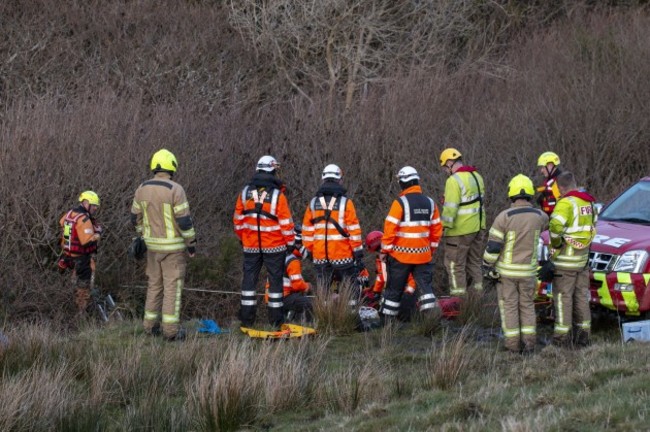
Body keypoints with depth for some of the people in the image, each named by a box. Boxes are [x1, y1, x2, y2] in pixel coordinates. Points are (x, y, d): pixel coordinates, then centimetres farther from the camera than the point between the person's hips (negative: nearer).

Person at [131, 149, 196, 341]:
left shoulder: (142, 189, 0)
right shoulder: (175, 190, -18)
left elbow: (136, 218, 8)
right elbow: (184, 220, -18)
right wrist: (191, 243, -7)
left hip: (153, 245, 5)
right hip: (173, 246, -5)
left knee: (155, 284, 16)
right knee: (173, 286, -1)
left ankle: (151, 324, 19)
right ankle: (171, 330, -1)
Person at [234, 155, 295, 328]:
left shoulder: (245, 193, 1)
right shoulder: (277, 195, -12)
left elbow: (238, 219, 7)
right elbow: (286, 222, -10)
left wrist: (241, 237, 20)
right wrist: (290, 242, 1)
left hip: (250, 246, 3)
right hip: (274, 246, -3)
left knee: (249, 278, 9)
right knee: (275, 278, 5)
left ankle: (247, 318, 8)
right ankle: (275, 318, 7)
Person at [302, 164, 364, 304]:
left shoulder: (313, 203, 4)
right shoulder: (345, 203, -8)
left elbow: (307, 231, 7)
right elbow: (354, 230, -8)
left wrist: (310, 251, 18)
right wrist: (358, 254, -3)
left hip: (320, 257, 4)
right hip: (343, 256, -4)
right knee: (351, 291, 3)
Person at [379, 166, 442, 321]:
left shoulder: (400, 203, -13)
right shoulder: (430, 203, 4)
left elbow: (390, 228, -14)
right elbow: (437, 229, 9)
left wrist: (385, 250, -4)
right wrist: (432, 249, 20)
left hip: (400, 255, -4)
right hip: (423, 255, 4)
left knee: (394, 289, 7)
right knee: (425, 286, 7)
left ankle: (387, 320, 13)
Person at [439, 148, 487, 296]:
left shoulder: (454, 181, -17)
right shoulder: (476, 176, 11)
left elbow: (450, 208, -22)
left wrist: (444, 226, -17)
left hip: (461, 231, -9)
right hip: (479, 227, 9)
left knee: (455, 264, 1)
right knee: (474, 262, 18)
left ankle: (458, 293, 1)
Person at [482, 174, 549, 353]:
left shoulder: (504, 217, -18)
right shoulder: (538, 216, -6)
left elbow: (493, 246, -16)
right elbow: (548, 222, 21)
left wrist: (487, 265, -2)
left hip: (506, 271, -3)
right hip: (528, 270, 3)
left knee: (509, 306, 7)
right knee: (527, 306, 15)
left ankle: (513, 344, 8)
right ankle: (529, 342, 12)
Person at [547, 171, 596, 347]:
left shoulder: (566, 203, -17)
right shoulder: (588, 202, 9)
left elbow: (556, 226, -32)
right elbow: (593, 225, 19)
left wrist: (555, 243, -16)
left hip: (565, 259, -7)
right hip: (583, 257, 7)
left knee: (563, 296, -1)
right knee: (581, 296, 14)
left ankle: (562, 336, 0)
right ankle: (583, 334, 18)